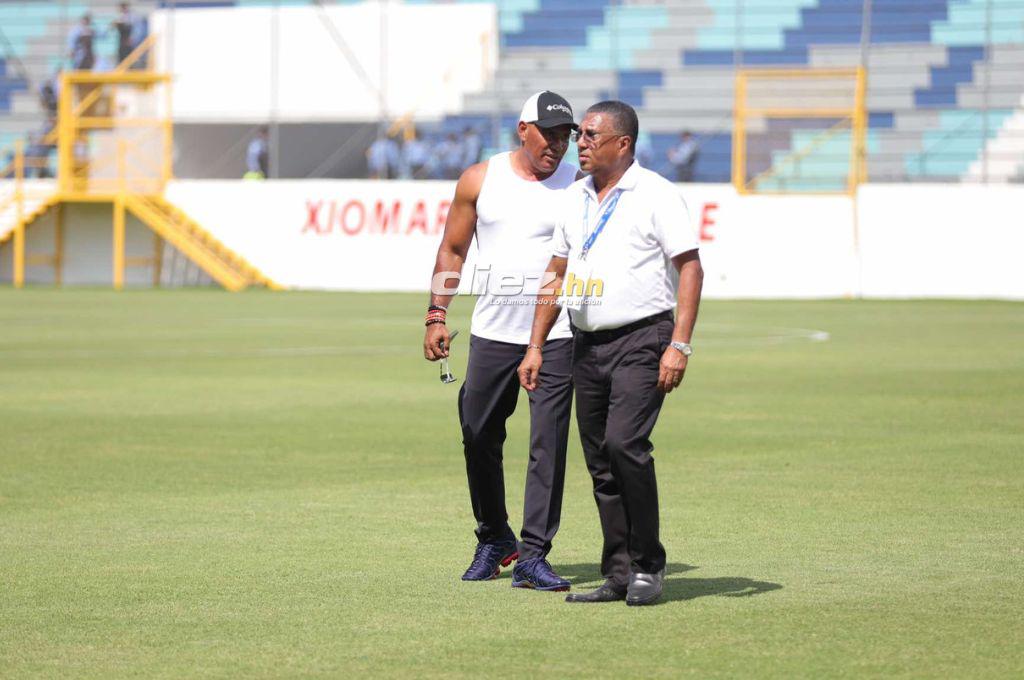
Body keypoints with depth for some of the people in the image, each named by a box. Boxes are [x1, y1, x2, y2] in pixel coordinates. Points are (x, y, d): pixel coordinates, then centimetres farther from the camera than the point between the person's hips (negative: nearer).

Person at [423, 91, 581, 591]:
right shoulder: (480, 180, 4)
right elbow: (452, 251, 11)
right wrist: (436, 315, 1)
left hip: (556, 336, -2)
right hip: (492, 333, 2)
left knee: (548, 445, -7)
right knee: (478, 437, 8)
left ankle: (532, 556, -6)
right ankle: (494, 540, 27)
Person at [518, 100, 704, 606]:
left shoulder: (655, 194, -6)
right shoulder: (576, 198, 14)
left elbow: (690, 266, -10)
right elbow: (556, 274, 20)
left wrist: (679, 345, -18)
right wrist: (535, 347, 14)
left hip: (641, 341, -7)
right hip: (588, 345, 7)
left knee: (624, 444, -21)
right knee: (600, 463, 5)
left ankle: (648, 566, -9)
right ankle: (619, 576, 10)